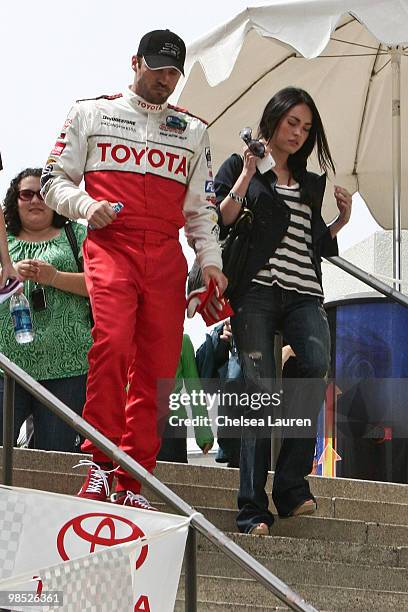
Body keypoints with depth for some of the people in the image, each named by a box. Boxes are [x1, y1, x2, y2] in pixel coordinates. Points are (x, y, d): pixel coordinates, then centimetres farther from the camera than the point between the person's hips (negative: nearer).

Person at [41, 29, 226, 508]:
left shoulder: (193, 131, 20)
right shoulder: (91, 113, 13)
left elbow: (201, 207, 19)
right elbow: (55, 180, 10)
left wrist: (209, 260, 5)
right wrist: (87, 207, -9)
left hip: (166, 257, 3)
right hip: (109, 246, -3)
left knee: (156, 368, -4)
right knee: (113, 342, -26)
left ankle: (132, 484, 1)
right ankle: (101, 463, -17)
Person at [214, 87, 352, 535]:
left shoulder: (311, 183, 27)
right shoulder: (240, 166, 14)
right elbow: (219, 223, 1)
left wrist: (341, 220, 13)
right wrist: (246, 177, -6)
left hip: (303, 294, 3)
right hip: (256, 291, -3)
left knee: (317, 364, -25)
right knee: (261, 391, -12)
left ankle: (292, 484, -22)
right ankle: (252, 508, -11)